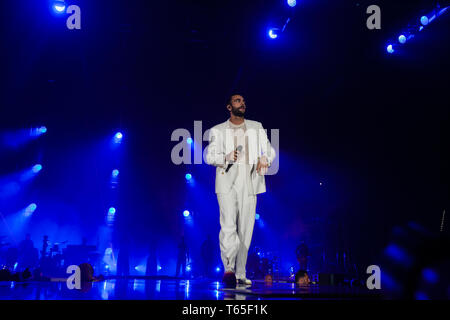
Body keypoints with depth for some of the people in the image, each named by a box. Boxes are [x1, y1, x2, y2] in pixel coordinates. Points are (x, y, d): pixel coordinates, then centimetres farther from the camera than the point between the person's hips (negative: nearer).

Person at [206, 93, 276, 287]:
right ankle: (228, 269, -27)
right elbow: (209, 156, 5)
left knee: (245, 229, 0)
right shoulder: (218, 130, 12)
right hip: (227, 181, -3)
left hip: (249, 182, 3)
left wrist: (265, 159, -8)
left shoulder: (256, 128, 19)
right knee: (228, 225, -20)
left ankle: (240, 274, 4)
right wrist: (226, 157, -16)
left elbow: (269, 150, 16)